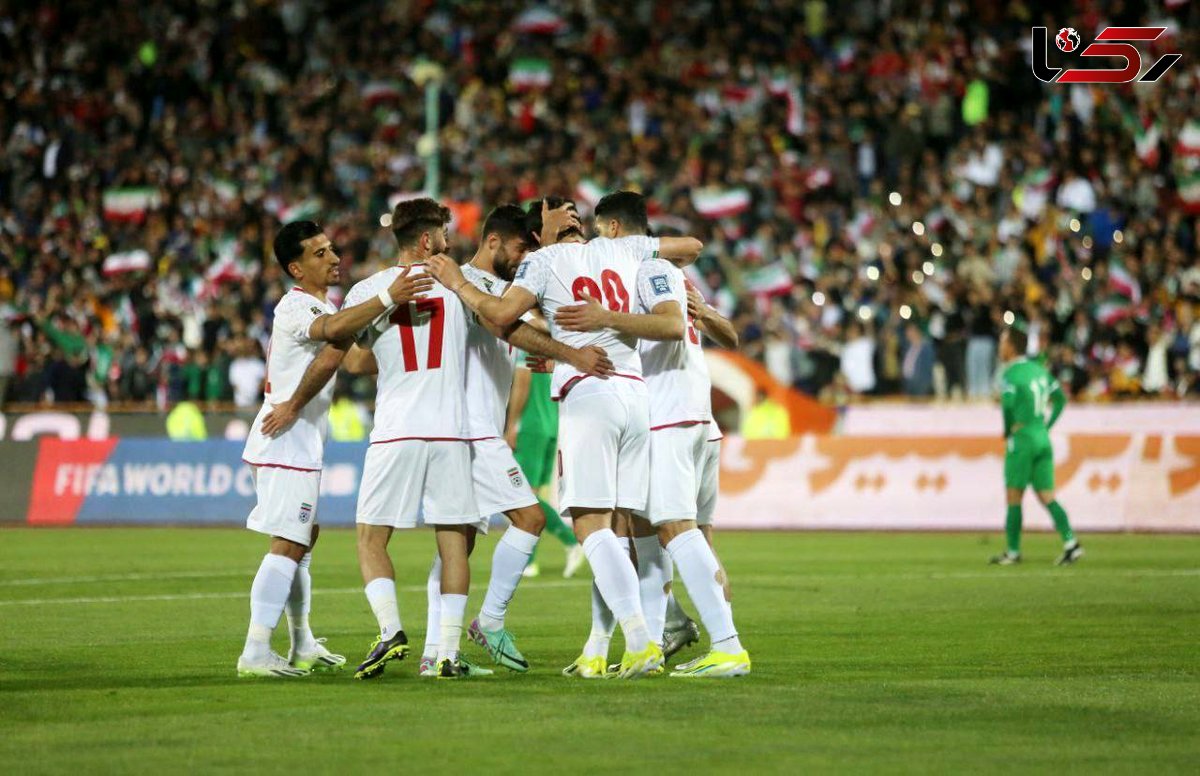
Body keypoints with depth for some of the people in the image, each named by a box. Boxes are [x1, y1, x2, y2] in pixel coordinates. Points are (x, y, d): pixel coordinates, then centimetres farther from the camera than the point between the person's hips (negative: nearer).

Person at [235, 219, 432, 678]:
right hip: (286, 438, -11)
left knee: (303, 537, 19)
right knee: (288, 544, -14)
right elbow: (333, 328, -39)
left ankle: (302, 646, 30)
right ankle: (255, 653, -17)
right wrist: (388, 298, -47)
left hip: (301, 440, 11)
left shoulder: (324, 304, 16)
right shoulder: (295, 308, -17)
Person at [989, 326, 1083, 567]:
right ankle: (1070, 543, -9)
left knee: (1014, 498, 1)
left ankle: (1013, 552, 5)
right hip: (1043, 439, 7)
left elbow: (1008, 404, -23)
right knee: (1047, 497, 5)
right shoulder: (1039, 370, 14)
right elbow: (1059, 398, 16)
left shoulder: (1010, 374, -10)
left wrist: (1008, 431, -7)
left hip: (1021, 439, -7)